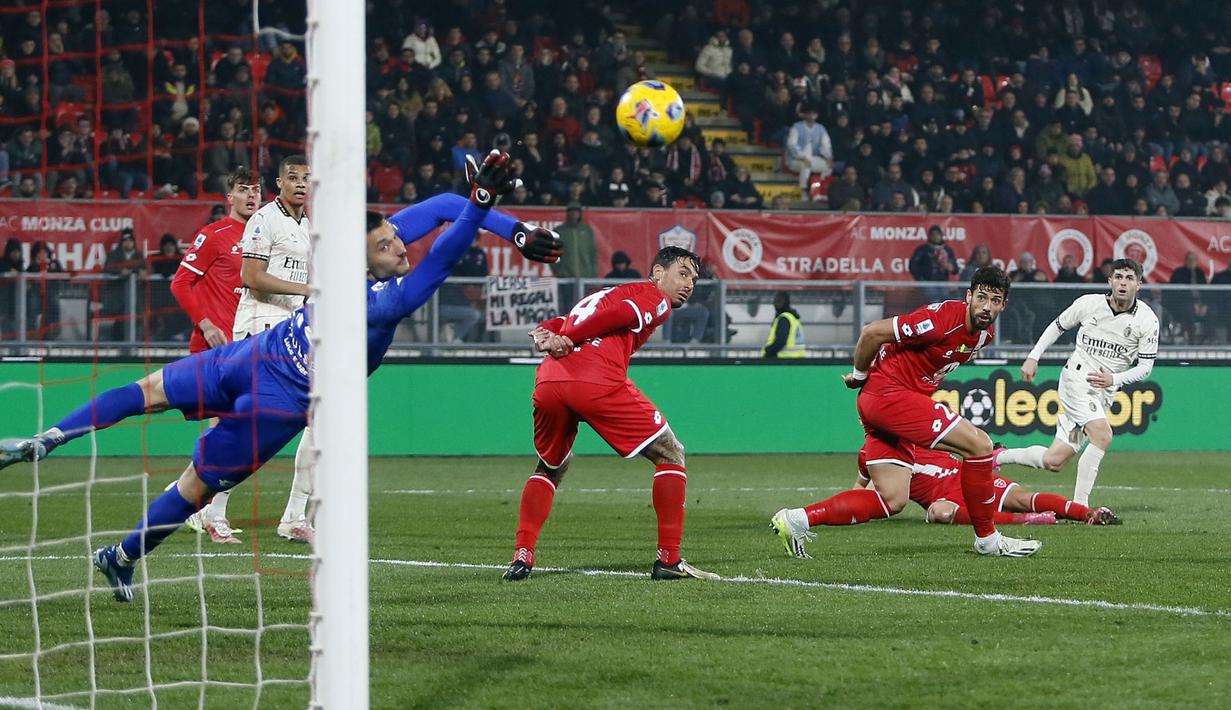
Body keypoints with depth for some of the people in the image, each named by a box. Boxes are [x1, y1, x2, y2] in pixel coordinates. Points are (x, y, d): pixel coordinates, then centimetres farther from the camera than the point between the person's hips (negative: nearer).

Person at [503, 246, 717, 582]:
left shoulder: (599, 295, 38)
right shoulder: (656, 298, 15)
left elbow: (558, 325, 25)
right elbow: (622, 313, -5)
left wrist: (547, 336, 3)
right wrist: (566, 338, -3)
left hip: (548, 381, 7)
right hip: (599, 381, -7)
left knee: (549, 469, 29)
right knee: (671, 454, 9)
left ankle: (521, 556, 14)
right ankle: (669, 559, 2)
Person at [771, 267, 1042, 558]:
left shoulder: (986, 334, 7)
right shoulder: (943, 319, -21)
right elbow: (873, 332, -18)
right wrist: (860, 376, -3)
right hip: (889, 392, -10)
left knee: (892, 501, 6)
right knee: (979, 444, -13)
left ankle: (797, 520, 4)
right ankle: (987, 539, -2)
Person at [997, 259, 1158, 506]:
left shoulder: (1147, 320, -5)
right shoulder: (1089, 303, -6)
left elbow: (1146, 366, -2)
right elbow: (1057, 326, 12)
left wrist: (1114, 379, -18)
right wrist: (1033, 357, 7)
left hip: (1104, 392, 3)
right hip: (1076, 377, -3)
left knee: (1053, 461, 0)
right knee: (1103, 435, -27)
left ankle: (1000, 456, 23)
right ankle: (1079, 504, -21)